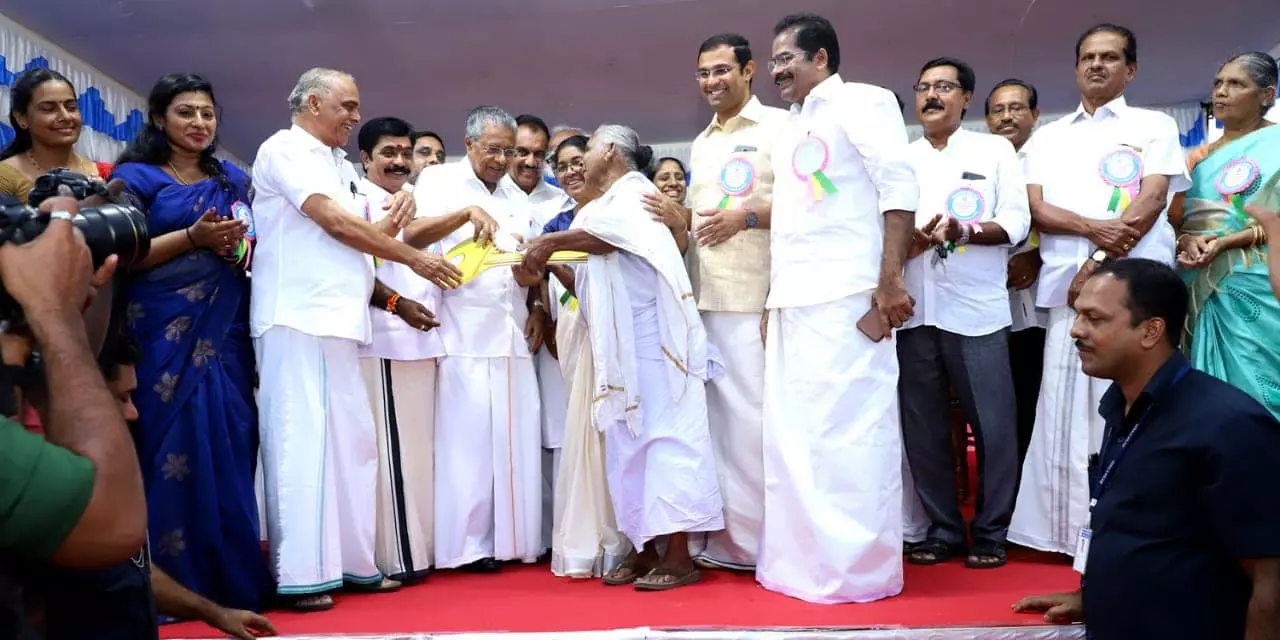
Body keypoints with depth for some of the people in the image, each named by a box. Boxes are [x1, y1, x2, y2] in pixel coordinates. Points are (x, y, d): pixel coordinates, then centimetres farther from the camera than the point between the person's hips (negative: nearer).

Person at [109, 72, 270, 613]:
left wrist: (242, 246, -2)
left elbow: (255, 247, 21)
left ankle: (235, 576, 10)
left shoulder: (234, 180, 17)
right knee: (174, 446, -5)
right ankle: (175, 581, 4)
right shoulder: (135, 176, 3)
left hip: (225, 330, 4)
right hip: (165, 332, -4)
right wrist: (193, 237, -17)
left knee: (231, 441, 1)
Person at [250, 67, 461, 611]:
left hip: (340, 320, 8)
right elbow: (334, 222, -12)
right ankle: (300, 574, -4)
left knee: (352, 440, 7)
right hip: (298, 319, -8)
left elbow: (368, 233, 21)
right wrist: (414, 258, -7)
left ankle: (351, 561, 14)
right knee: (303, 439, -8)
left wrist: (397, 210, -1)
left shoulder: (342, 167, 23)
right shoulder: (283, 150, -3)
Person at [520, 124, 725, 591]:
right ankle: (643, 548, 9)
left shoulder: (636, 190, 1)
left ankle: (679, 555, -9)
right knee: (625, 444, 5)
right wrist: (549, 263, 10)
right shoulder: (597, 211, 23)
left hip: (651, 336, -8)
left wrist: (551, 242, -15)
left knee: (664, 435, -9)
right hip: (616, 343, 8)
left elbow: (615, 235, -20)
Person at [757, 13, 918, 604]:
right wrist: (773, 298, 17)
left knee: (847, 431, -6)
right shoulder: (790, 128, 24)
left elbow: (899, 187, -10)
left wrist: (890, 281, -18)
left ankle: (859, 567, 4)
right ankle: (803, 560, 17)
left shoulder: (861, 102, 1)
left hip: (845, 297, -8)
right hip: (792, 304, 8)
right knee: (793, 434, 8)